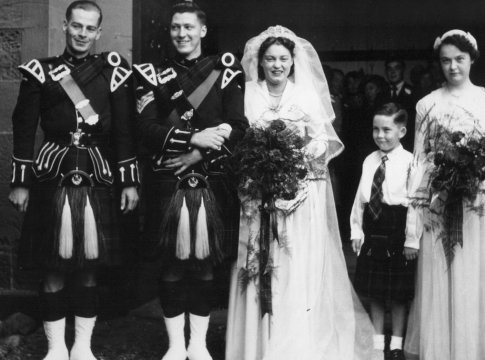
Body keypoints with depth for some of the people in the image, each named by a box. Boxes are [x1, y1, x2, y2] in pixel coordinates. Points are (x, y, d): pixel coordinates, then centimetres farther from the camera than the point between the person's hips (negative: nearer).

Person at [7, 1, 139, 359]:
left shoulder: (114, 70, 4)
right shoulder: (40, 71, 4)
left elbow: (125, 130, 4)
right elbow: (24, 129, 4)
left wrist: (130, 181, 1)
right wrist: (20, 182, 1)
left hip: (98, 179, 1)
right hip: (52, 177, 0)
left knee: (89, 269, 7)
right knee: (53, 269, 3)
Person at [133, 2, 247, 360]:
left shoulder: (226, 72, 6)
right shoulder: (155, 75, 7)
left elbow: (239, 127, -4)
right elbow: (147, 128, -5)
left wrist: (200, 154, -14)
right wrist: (193, 137, -18)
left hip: (212, 184, 0)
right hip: (167, 183, 0)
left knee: (204, 264, 6)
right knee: (172, 265, 5)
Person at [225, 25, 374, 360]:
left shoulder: (308, 95, 5)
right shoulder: (249, 94, 8)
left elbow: (324, 142, 0)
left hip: (302, 193, -1)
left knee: (302, 266, -2)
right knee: (261, 266, 0)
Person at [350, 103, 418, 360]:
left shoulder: (409, 162, -12)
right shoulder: (369, 161, 6)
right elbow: (360, 197, 9)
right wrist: (356, 230, 6)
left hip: (398, 234, -5)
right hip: (372, 233, 5)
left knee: (398, 295, 8)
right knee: (374, 293, 14)